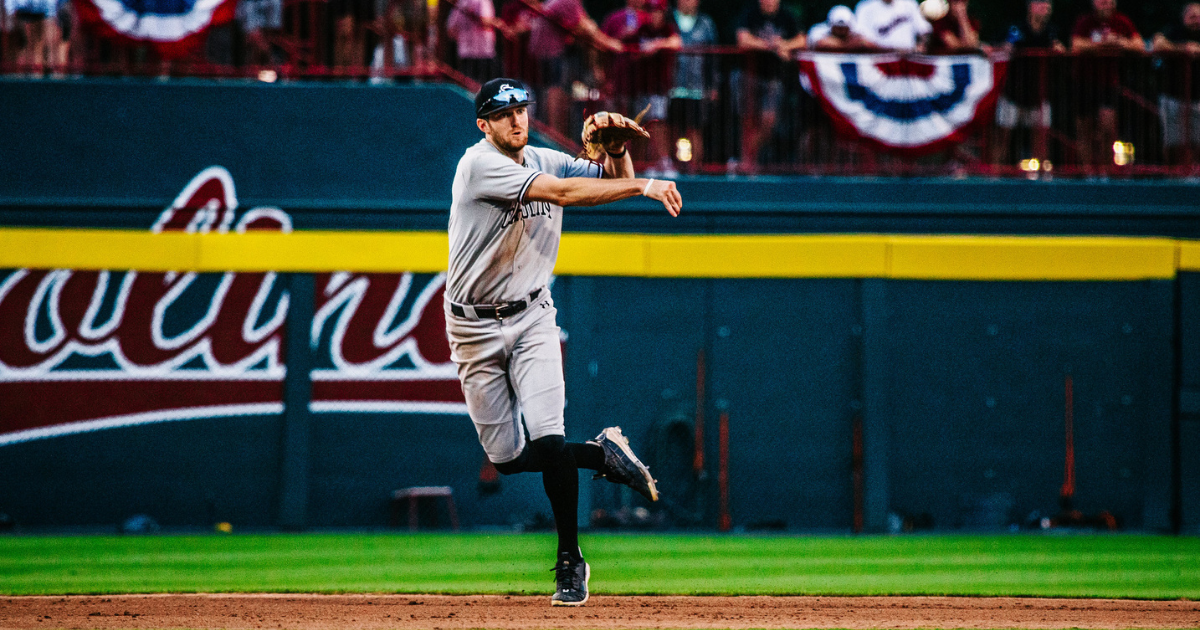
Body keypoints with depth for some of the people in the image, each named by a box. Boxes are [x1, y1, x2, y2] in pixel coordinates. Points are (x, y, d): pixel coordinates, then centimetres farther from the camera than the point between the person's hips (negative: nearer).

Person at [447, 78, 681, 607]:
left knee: (548, 439, -16)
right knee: (507, 458, -1)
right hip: (475, 328, -3)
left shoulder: (546, 161, 2)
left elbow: (616, 179, 6)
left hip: (531, 318, 3)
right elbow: (562, 193, -29)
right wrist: (644, 186, -32)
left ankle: (570, 562, -7)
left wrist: (615, 143, -16)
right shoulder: (480, 164, -18)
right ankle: (601, 453, 25)